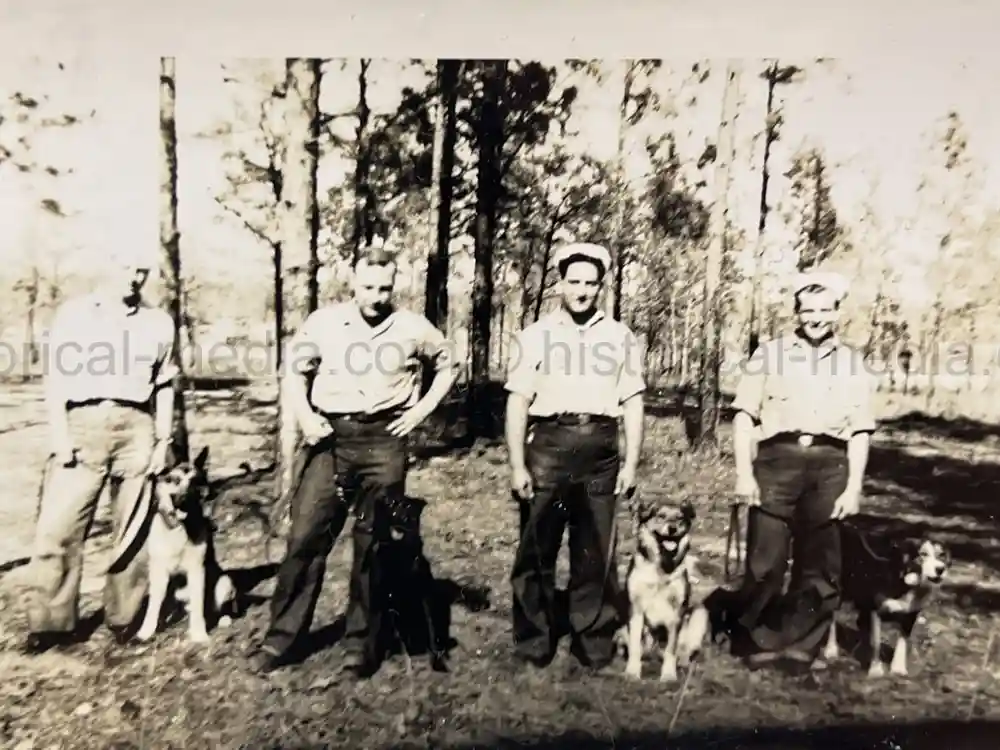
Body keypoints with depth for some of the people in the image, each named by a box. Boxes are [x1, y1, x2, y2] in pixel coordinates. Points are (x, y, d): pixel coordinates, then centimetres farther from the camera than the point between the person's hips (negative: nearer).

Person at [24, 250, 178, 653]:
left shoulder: (159, 321, 13)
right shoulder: (74, 312, 8)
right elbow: (56, 376, 4)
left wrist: (163, 441, 6)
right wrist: (59, 434, -6)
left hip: (136, 427, 1)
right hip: (83, 423, -1)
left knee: (133, 529, 5)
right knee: (57, 527, -5)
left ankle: (123, 618, 16)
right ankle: (52, 621, 6)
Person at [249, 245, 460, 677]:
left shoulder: (412, 327, 1)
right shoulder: (324, 322, 2)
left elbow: (449, 364, 14)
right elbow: (295, 369, 13)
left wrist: (423, 408, 3)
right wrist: (304, 416, -2)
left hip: (383, 440, 0)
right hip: (330, 437, 1)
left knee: (373, 544, 6)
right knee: (306, 536, 2)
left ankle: (362, 642, 20)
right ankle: (282, 638, 16)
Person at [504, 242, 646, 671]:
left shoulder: (620, 338, 9)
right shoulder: (536, 335, 3)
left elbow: (633, 403, 8)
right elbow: (518, 403, 0)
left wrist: (631, 462, 1)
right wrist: (517, 465, -5)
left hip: (601, 450, 2)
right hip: (548, 447, -1)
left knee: (596, 552, 9)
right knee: (537, 550, 5)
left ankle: (594, 643, 25)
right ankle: (533, 643, 21)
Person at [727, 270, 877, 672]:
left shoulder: (853, 363, 12)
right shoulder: (769, 352, 6)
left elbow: (860, 432, 9)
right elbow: (745, 415, 1)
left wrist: (854, 487, 0)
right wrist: (744, 472, -7)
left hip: (830, 464, 2)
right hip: (777, 459, -2)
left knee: (820, 565, 8)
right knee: (765, 559, -1)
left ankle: (801, 645, 23)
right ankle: (759, 641, 17)